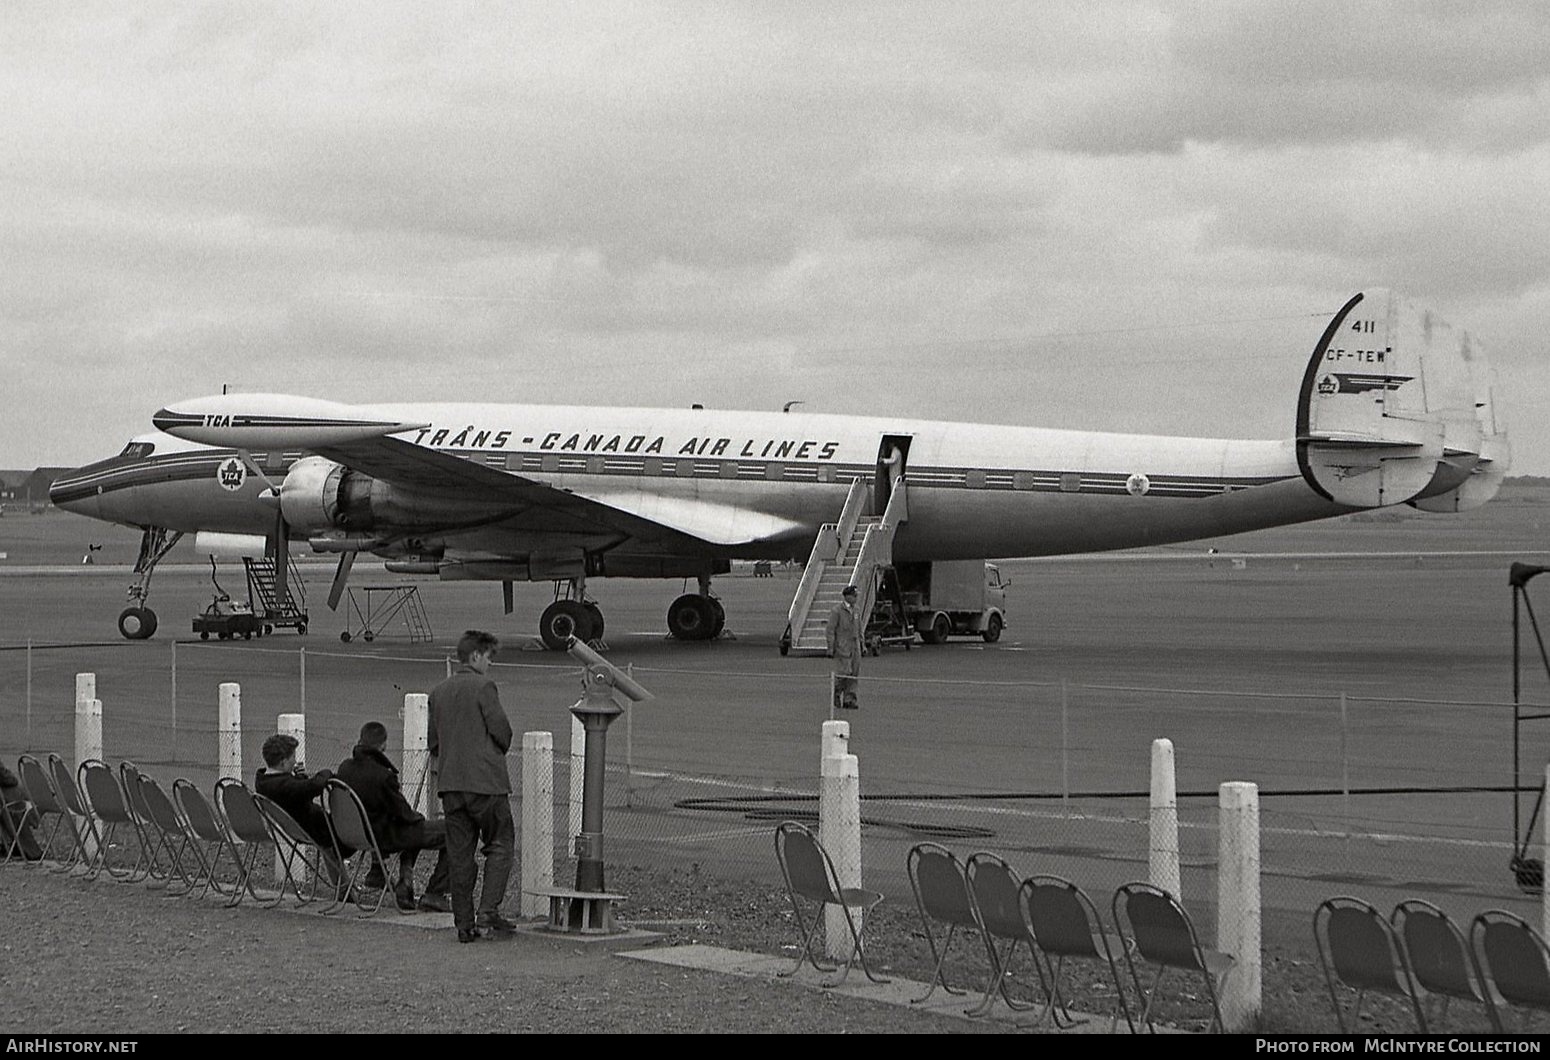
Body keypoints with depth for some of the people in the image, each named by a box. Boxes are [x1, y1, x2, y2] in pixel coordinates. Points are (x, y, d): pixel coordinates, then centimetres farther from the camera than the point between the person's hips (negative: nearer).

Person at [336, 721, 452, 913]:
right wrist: (418, 816, 5)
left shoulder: (345, 768, -4)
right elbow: (403, 814, -19)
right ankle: (434, 895, 2)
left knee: (413, 830, 35)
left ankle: (404, 887, 25)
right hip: (386, 837, -8)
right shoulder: (382, 776, -27)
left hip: (359, 833, 8)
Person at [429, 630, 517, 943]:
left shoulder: (438, 692, 12)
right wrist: (499, 752, 10)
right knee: (500, 846, 5)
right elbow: (501, 730, -10)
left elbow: (433, 742, 14)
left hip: (449, 783, 6)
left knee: (460, 854, 7)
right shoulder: (484, 687, -8)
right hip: (485, 780, -6)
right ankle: (488, 911, -7)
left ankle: (464, 924, 7)